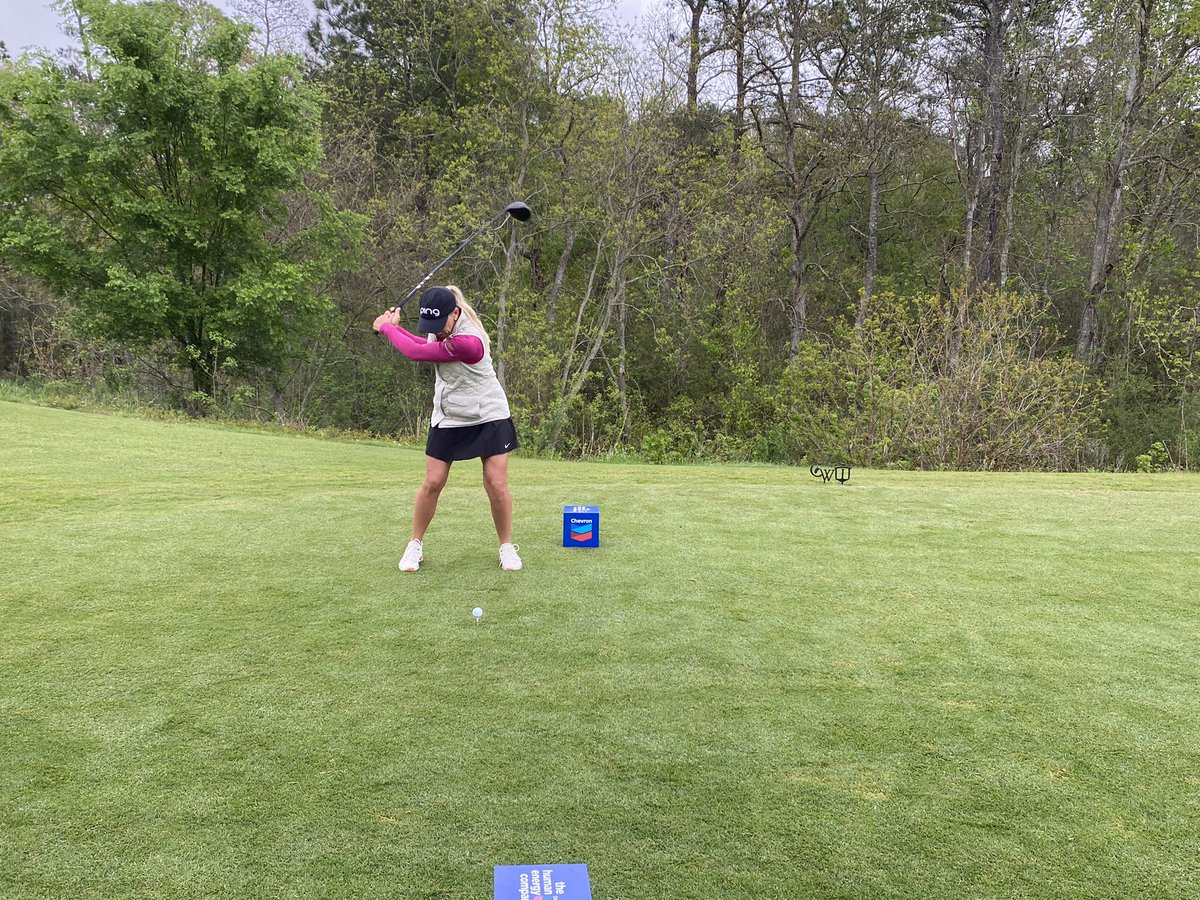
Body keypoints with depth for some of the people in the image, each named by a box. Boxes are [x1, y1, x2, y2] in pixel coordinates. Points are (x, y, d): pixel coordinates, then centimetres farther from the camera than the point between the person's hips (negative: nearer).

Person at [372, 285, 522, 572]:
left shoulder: (468, 342, -31)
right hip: (448, 419, 6)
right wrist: (396, 327, 5)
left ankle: (507, 547, 11)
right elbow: (426, 344, 19)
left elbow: (416, 353, -24)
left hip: (489, 417, -6)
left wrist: (386, 327, -9)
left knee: (496, 484, -7)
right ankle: (415, 545, 16)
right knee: (432, 483, 2)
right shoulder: (440, 325, -5)